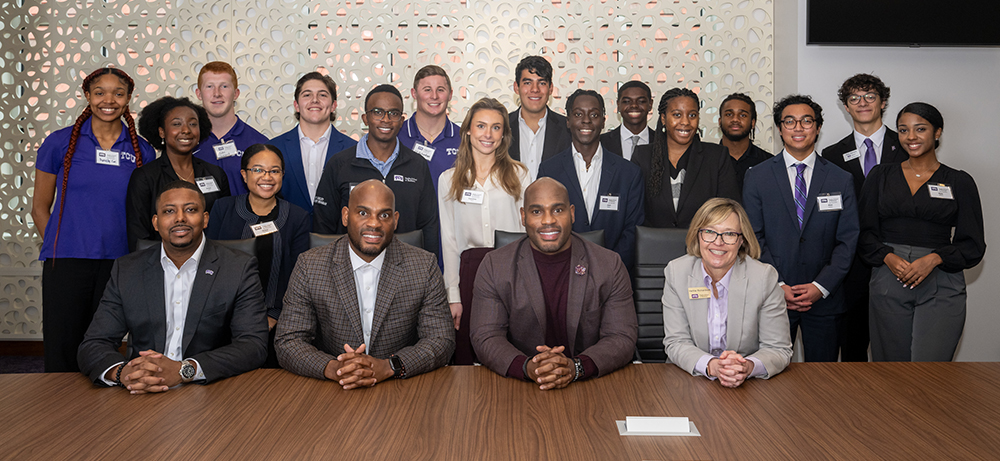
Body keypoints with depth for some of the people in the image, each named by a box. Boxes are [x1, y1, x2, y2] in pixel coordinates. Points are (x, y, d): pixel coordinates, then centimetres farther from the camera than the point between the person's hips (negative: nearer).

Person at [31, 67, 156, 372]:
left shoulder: (142, 151, 6)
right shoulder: (60, 143, 2)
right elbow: (40, 208, 8)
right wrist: (57, 248, 5)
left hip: (118, 264, 1)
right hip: (67, 263, -1)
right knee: (63, 350, 1)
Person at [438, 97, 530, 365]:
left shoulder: (518, 174, 8)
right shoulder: (449, 180, 9)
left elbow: (528, 230, 7)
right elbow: (449, 240, 7)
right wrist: (453, 295, 0)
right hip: (470, 270, 1)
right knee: (466, 353, 1)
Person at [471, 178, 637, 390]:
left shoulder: (610, 265, 2)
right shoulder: (494, 266, 2)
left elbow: (622, 338, -2)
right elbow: (486, 338, -3)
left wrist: (576, 368, -21)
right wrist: (528, 368, -22)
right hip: (519, 389, -1)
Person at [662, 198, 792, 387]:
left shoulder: (765, 277, -8)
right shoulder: (676, 272, -4)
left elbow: (779, 349, -5)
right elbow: (676, 342, -5)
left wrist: (748, 368, -26)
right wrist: (711, 366, -24)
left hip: (749, 385, 1)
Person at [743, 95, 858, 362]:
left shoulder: (841, 180, 6)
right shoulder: (757, 177, 3)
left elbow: (847, 240, 3)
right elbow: (754, 238, 0)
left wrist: (821, 286, -8)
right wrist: (778, 285, -9)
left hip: (824, 298, 1)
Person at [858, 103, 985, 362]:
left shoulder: (959, 182, 6)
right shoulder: (880, 176, 10)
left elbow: (973, 245, 4)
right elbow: (865, 233, 8)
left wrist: (934, 258, -13)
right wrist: (888, 257, -11)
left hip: (940, 287, -1)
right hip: (888, 283, 2)